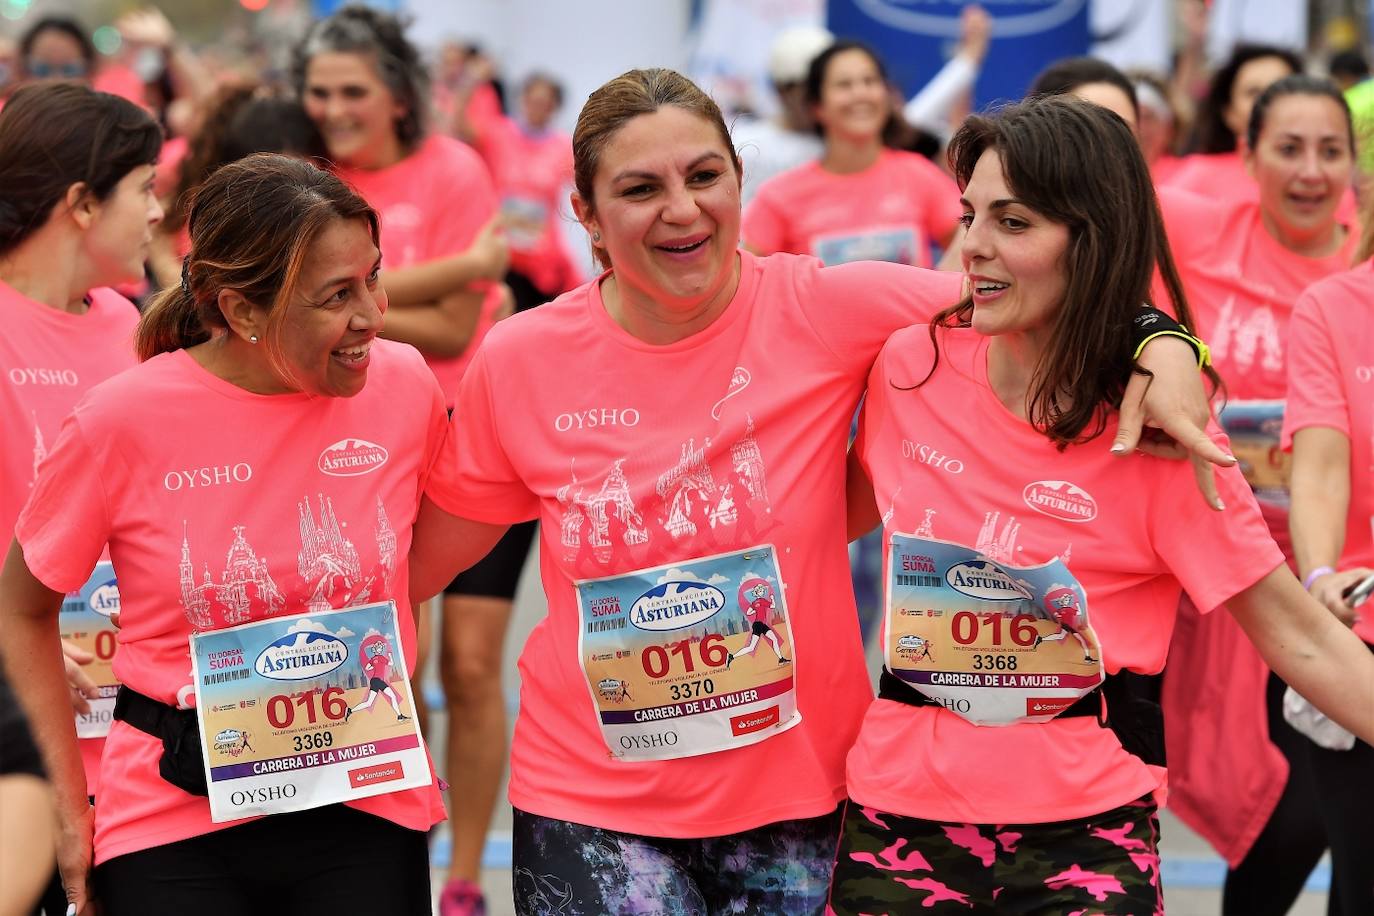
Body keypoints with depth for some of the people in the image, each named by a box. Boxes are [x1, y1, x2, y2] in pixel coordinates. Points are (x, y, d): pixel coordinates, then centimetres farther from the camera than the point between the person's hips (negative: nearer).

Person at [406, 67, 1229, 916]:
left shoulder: (827, 310, -8)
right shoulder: (519, 362, -3)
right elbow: (423, 556, 9)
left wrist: (1162, 348, -23)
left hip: (801, 791, 0)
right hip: (595, 805, 0)